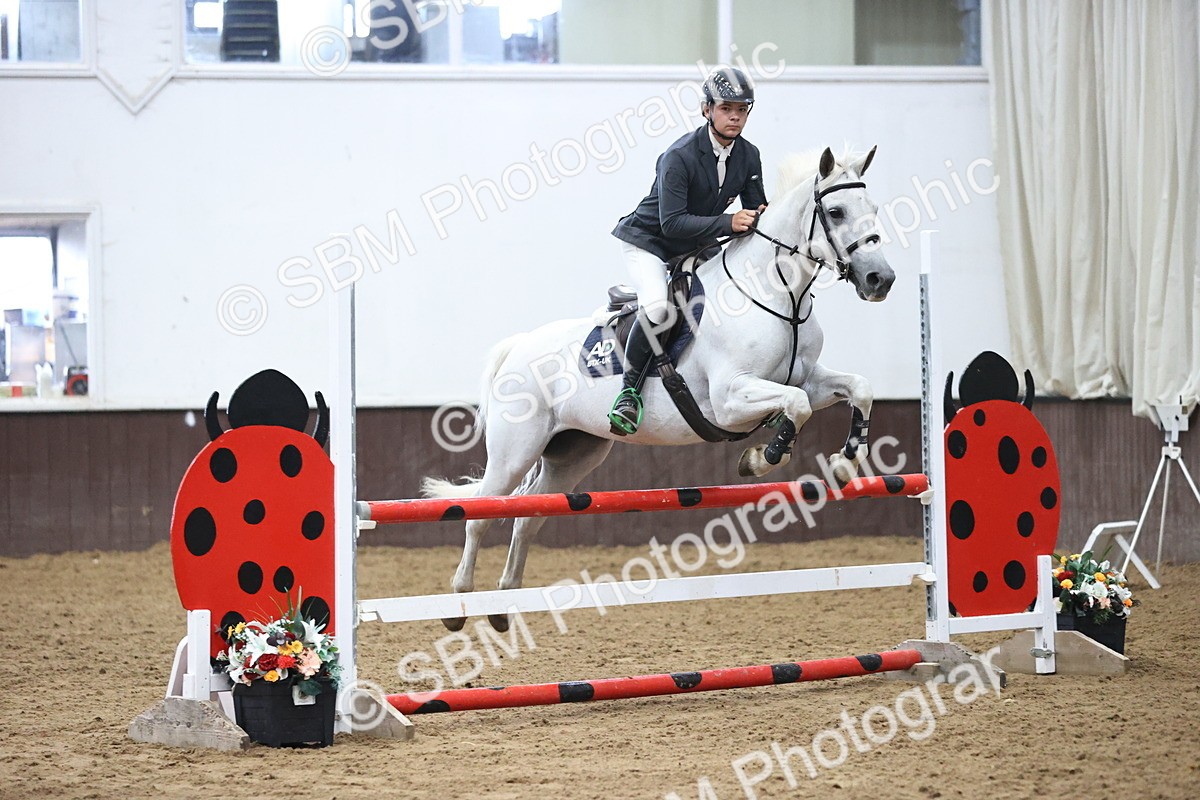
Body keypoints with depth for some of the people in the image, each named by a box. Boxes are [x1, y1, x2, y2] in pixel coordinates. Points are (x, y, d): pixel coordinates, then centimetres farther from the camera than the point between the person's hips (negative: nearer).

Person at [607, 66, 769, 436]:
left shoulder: (749, 156, -4)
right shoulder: (680, 156, -25)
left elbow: (756, 207, 7)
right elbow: (672, 222, -31)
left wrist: (761, 216, -19)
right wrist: (728, 223, -39)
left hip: (696, 247, 7)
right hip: (648, 240, -7)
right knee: (658, 307, -34)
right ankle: (630, 388, -19)